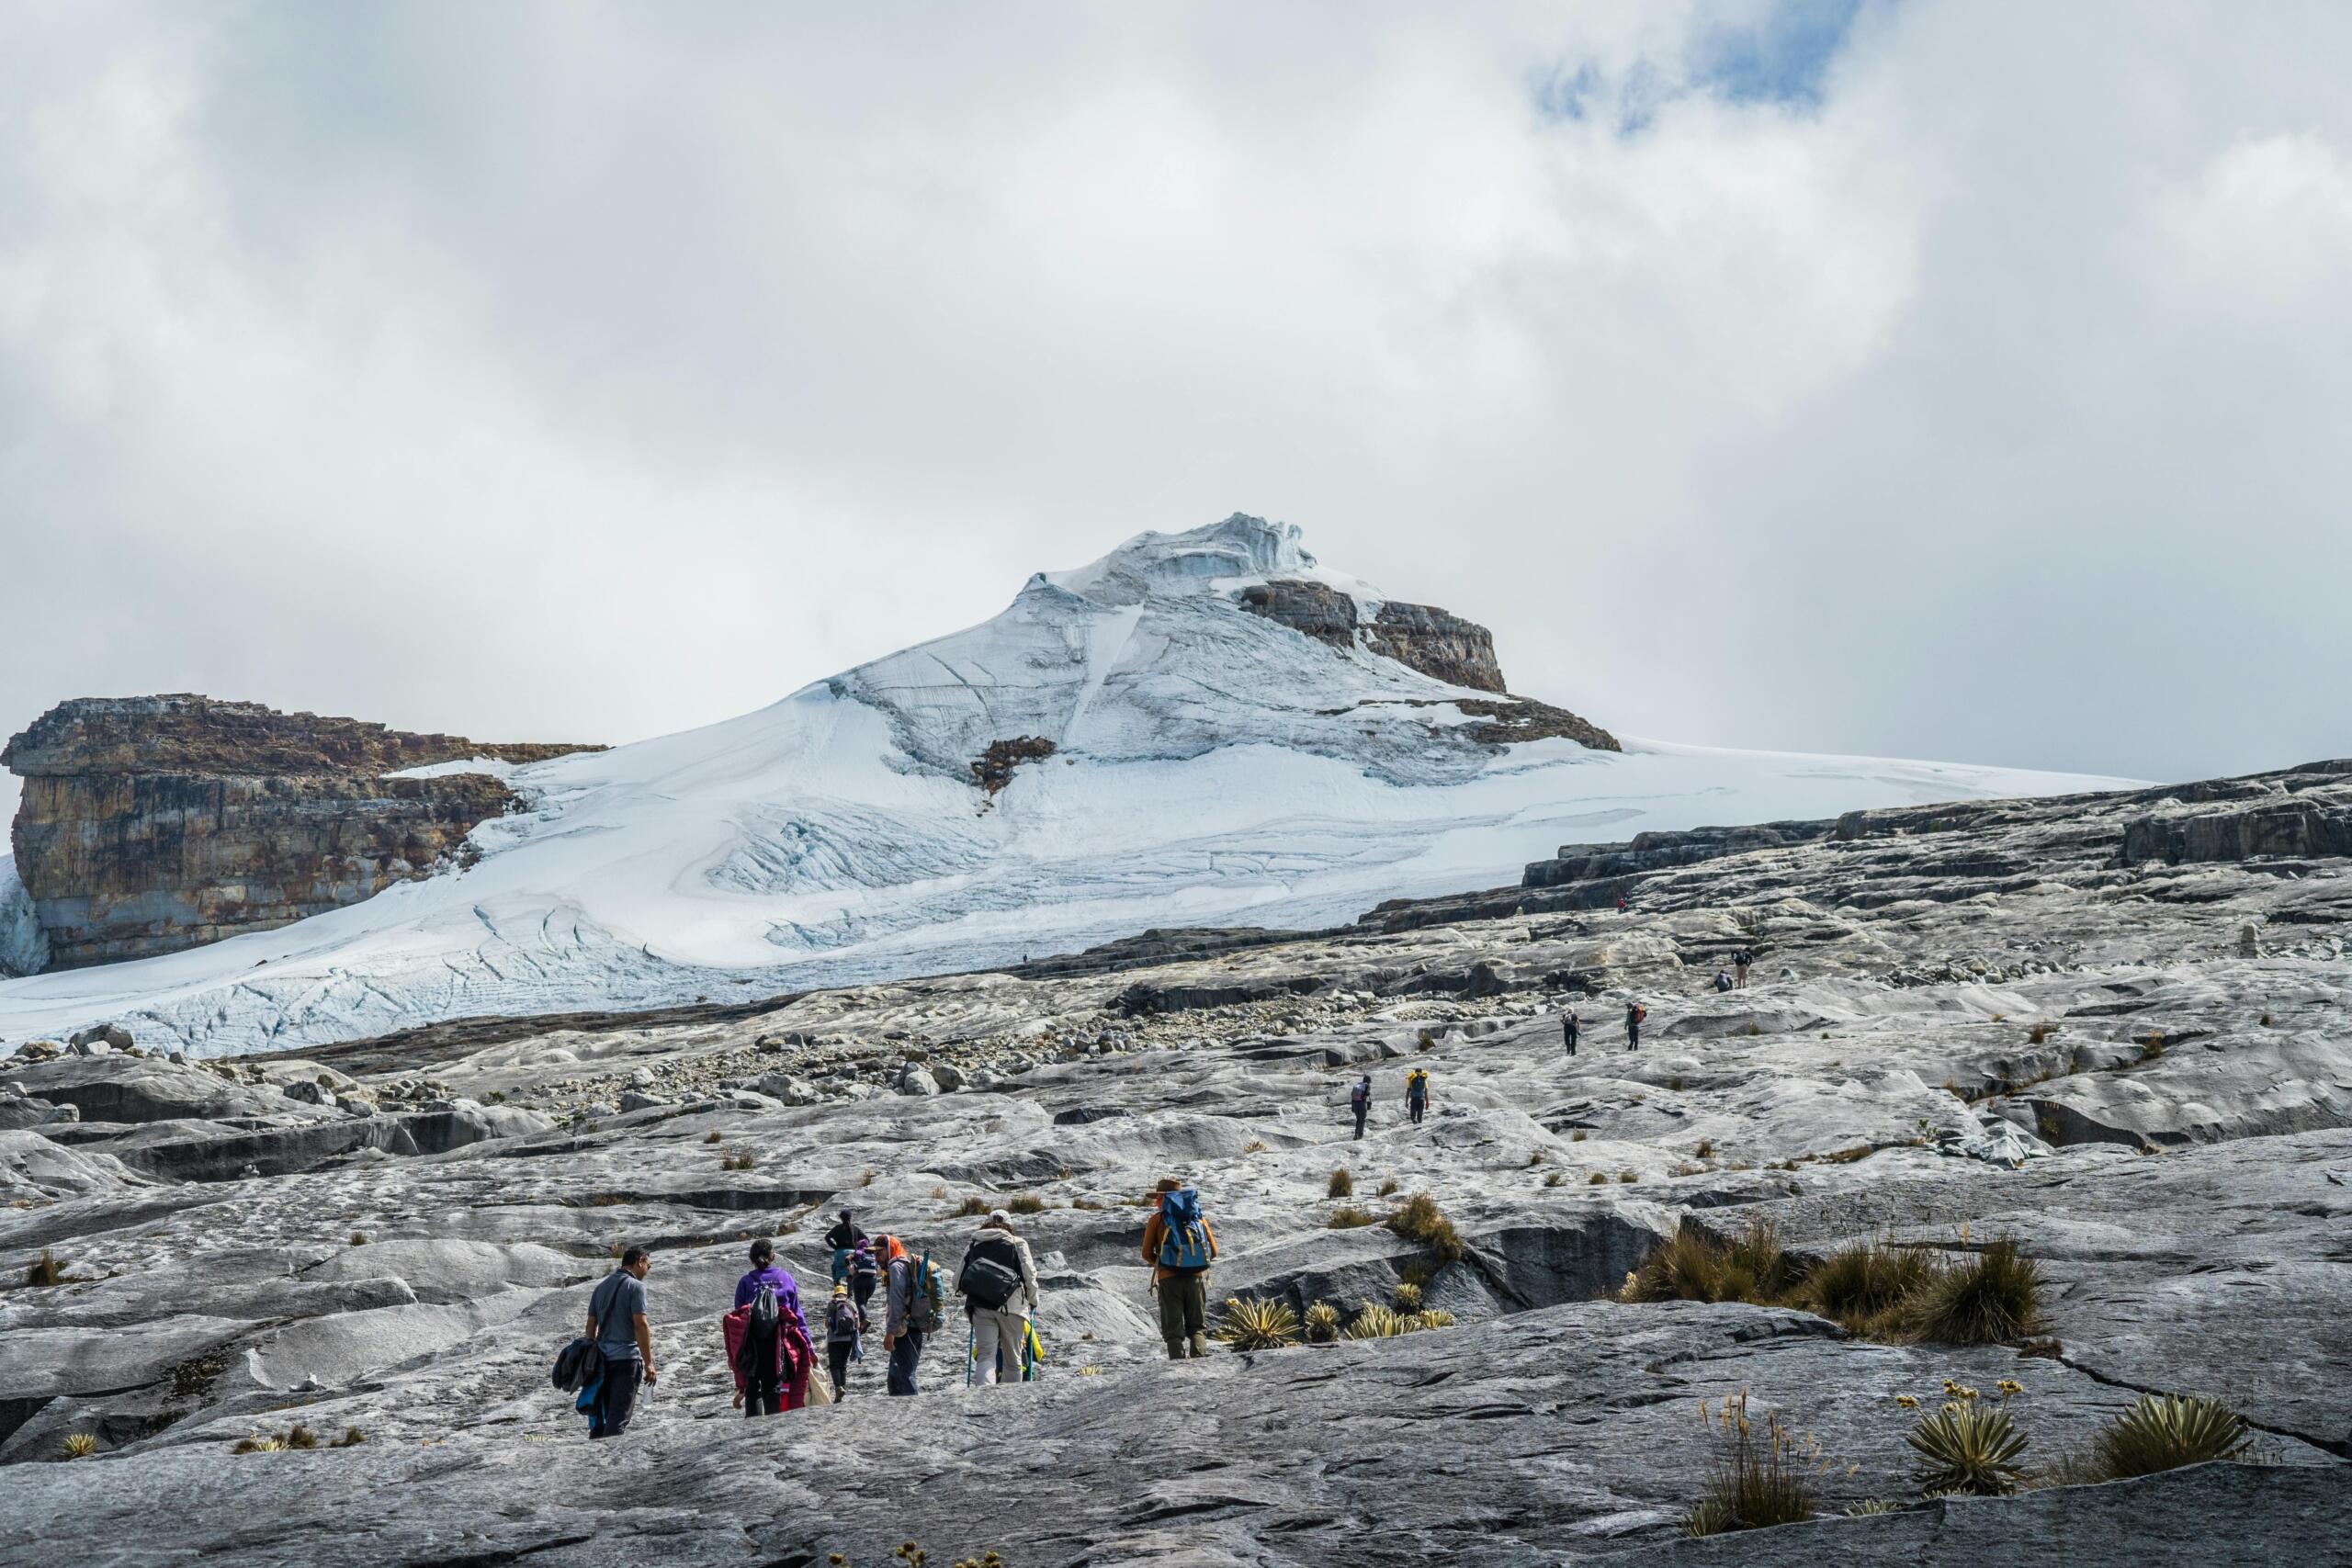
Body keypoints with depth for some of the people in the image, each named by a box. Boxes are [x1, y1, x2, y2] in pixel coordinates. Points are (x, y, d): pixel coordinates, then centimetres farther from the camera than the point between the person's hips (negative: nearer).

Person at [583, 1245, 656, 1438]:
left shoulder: (602, 1287, 16)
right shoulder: (635, 1286, -6)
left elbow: (591, 1326, 15)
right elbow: (640, 1325, -14)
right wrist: (649, 1363, -12)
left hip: (602, 1358, 7)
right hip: (626, 1358, -7)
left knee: (601, 1416, 12)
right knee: (619, 1417, -7)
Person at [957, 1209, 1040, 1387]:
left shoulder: (973, 1245, 17)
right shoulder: (1018, 1243, 10)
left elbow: (958, 1282, 15)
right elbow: (1030, 1276, 4)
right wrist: (1033, 1302, 19)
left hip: (980, 1307, 1)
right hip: (1011, 1305, -1)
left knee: (985, 1355, -6)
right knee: (1012, 1359, 10)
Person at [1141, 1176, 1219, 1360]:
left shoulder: (1157, 1219, 3)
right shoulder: (1199, 1216, 11)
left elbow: (1147, 1254, 1)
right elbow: (1214, 1251, 12)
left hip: (1169, 1279, -2)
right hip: (1196, 1277, 2)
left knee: (1174, 1331, 5)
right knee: (1198, 1326, 11)